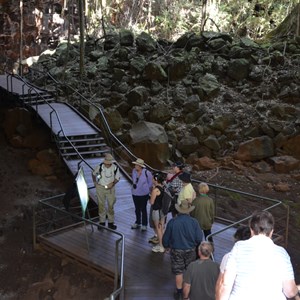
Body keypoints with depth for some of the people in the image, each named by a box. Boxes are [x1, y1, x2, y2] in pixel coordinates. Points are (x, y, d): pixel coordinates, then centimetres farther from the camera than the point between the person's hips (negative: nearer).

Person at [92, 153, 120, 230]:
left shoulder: (115, 168, -13)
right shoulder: (100, 167, -14)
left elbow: (117, 178, -1)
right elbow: (93, 173, 6)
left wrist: (113, 183, -17)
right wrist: (95, 182, -1)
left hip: (110, 188, 0)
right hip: (100, 188, 0)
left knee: (111, 205, 7)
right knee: (101, 205, 9)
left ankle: (111, 222, 21)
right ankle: (102, 222, 22)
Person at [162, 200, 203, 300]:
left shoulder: (172, 222, -18)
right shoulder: (194, 222, -16)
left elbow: (166, 238, -7)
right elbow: (199, 239, -10)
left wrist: (166, 245, 14)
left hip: (176, 251, -1)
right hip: (190, 250, 1)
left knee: (178, 272, 12)